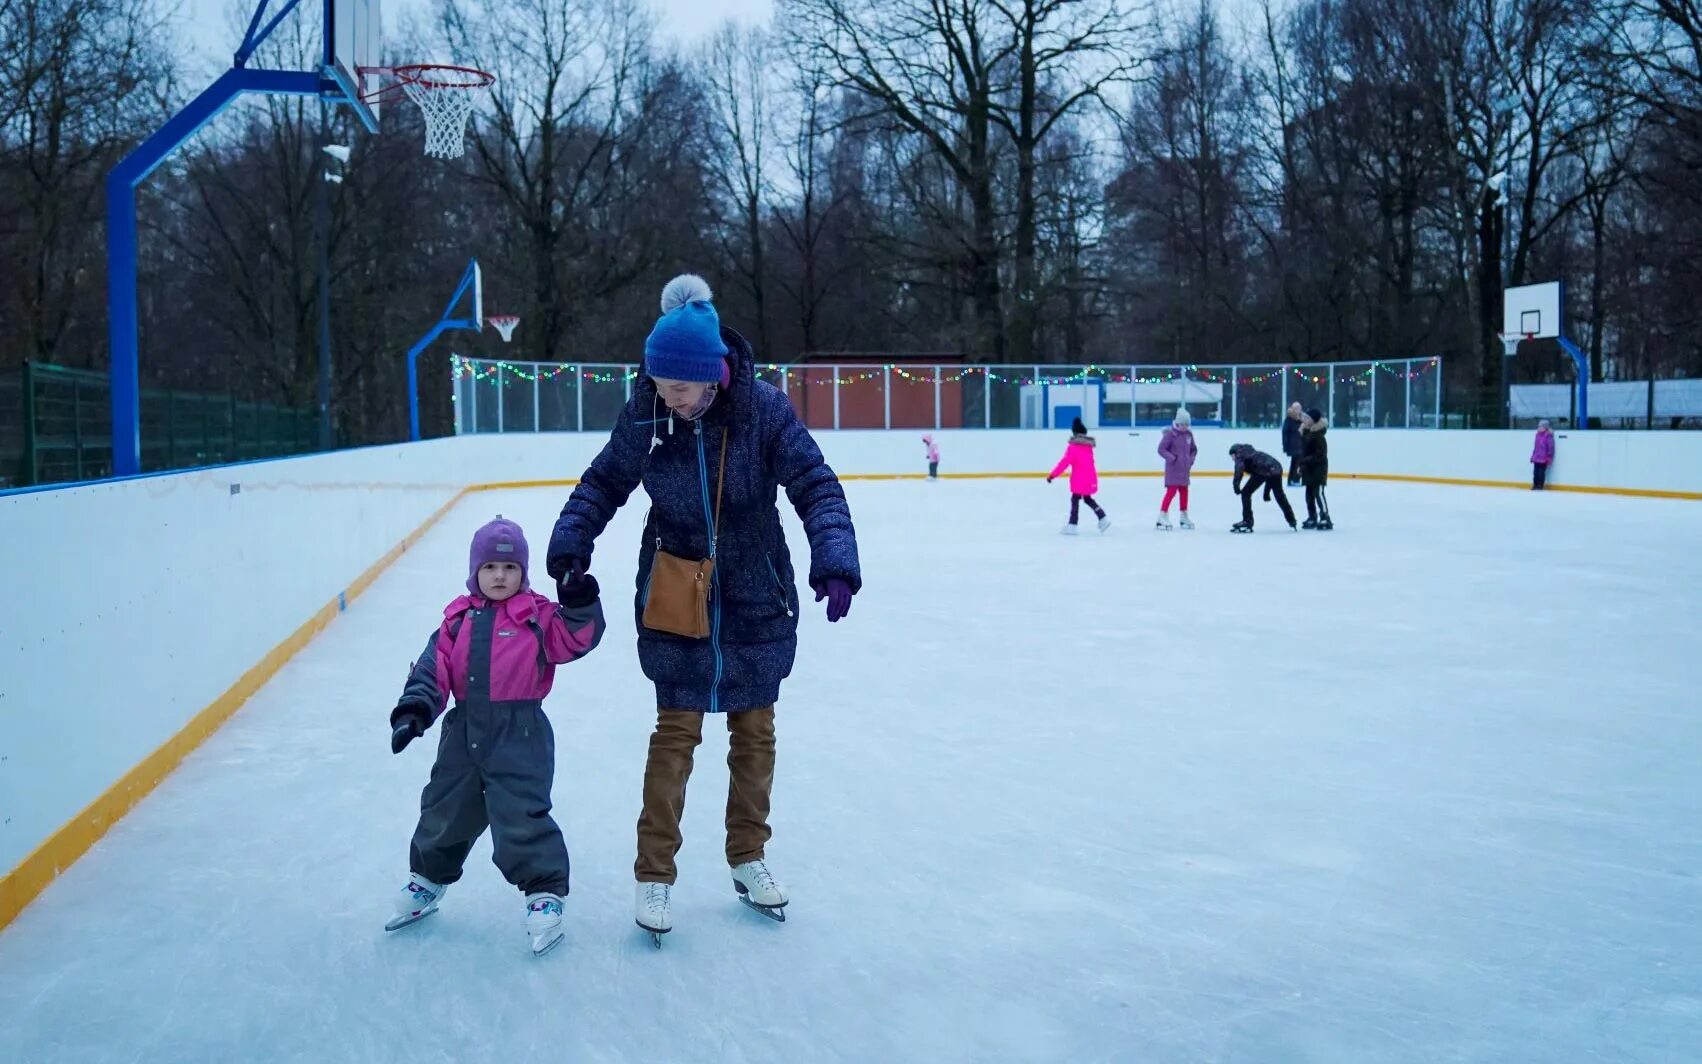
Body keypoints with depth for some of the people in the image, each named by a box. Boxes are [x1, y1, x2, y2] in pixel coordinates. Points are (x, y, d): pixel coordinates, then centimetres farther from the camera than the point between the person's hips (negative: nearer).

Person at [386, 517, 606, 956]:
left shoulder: (537, 615, -3)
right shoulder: (458, 620, 7)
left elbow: (575, 639, -15)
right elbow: (433, 668, 2)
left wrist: (579, 602, -30)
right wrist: (414, 709, -10)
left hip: (521, 734, -5)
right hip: (465, 732, 5)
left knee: (521, 816, -10)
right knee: (444, 810, 17)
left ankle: (545, 892, 6)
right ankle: (427, 880, 40)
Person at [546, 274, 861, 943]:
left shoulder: (762, 408, -16)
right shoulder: (645, 415, -11)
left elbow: (815, 486, -17)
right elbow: (604, 482, 2)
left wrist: (835, 560, -30)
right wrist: (570, 542, -13)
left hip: (756, 600, 0)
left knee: (754, 729, 13)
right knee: (675, 730, 1)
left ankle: (748, 856, 32)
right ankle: (654, 872, 15)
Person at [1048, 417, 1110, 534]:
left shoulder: (1073, 446, -13)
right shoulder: (1088, 445, 10)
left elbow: (1065, 462, -18)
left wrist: (1053, 475, -17)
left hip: (1080, 479, -7)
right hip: (1090, 477, 7)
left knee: (1075, 499, -2)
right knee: (1087, 498, 21)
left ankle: (1072, 526, -4)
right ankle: (1103, 518, 19)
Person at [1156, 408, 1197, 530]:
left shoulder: (1188, 434, 7)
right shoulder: (1170, 434, -14)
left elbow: (1194, 449, 20)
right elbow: (1161, 449, -16)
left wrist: (1191, 459, 6)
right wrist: (1172, 458, -21)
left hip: (1184, 469, 7)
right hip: (1173, 469, -7)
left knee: (1184, 491, 15)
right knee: (1171, 491, -14)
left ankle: (1184, 517, 27)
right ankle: (1162, 517, -13)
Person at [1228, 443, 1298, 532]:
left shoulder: (1240, 454, 15)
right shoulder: (1252, 452, 37)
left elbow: (1239, 468, -10)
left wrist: (1236, 486, -15)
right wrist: (1267, 491, 43)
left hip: (1263, 470, -8)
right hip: (1276, 467, 8)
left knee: (1246, 493, 6)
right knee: (1280, 496, 25)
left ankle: (1247, 522, 1)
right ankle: (1292, 522, 37)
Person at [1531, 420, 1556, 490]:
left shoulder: (1548, 435, -13)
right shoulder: (1538, 434, 11)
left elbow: (1550, 447, -13)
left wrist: (1549, 458, -14)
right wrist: (1533, 456, 20)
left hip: (1544, 458, -7)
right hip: (1536, 458, 7)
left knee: (1541, 472, -3)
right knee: (1535, 471, 9)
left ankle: (1540, 486, 4)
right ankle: (1535, 485, 16)